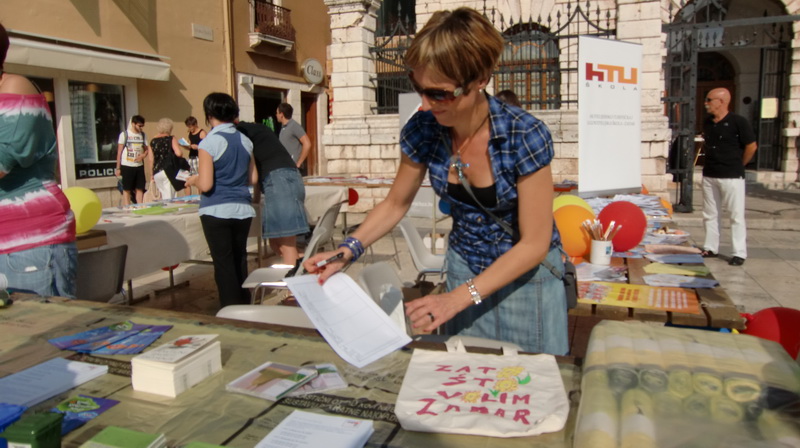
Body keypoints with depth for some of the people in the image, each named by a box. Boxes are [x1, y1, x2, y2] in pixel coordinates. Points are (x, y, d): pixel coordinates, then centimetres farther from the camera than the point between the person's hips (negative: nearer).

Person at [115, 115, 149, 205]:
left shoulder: (143, 135, 8)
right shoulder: (124, 134, -3)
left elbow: (146, 149, 13)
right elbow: (119, 152, -1)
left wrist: (143, 155, -11)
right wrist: (118, 168, -3)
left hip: (139, 165, 4)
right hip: (127, 166, -4)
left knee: (140, 189, 3)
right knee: (126, 190, 1)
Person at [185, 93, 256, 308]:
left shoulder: (209, 143, -11)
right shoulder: (245, 140, 6)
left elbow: (205, 185, -15)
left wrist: (193, 180, 6)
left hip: (217, 211, -5)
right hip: (242, 209, 5)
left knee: (224, 264, 3)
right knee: (240, 261, 15)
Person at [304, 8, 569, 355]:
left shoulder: (525, 136, -25)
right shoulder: (422, 130, -14)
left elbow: (534, 244, -21)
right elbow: (395, 204, 1)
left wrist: (458, 298, -27)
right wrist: (346, 252, -15)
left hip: (527, 272, -3)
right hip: (464, 267, 3)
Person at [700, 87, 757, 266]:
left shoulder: (738, 122, -11)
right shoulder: (707, 123, 8)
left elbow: (751, 146, -7)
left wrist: (738, 165, 2)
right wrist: (711, 164, 13)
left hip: (731, 176, -7)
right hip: (709, 175, 7)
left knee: (736, 215, -1)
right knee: (710, 214, 12)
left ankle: (739, 253, 4)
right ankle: (710, 248, 21)